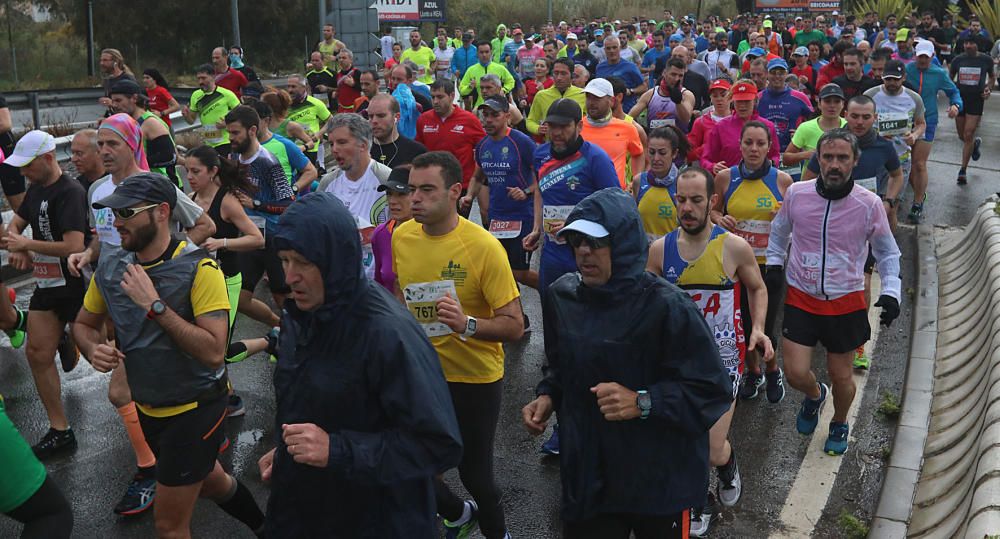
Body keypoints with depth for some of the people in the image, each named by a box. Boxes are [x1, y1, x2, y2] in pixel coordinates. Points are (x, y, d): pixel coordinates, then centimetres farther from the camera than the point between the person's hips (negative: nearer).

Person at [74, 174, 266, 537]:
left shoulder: (198, 269, -23)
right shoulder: (110, 271, -5)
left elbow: (214, 351, -30)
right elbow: (84, 324, 12)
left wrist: (154, 306, -31)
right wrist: (94, 349, -11)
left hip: (195, 409, -7)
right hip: (149, 409, 7)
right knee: (209, 481, 28)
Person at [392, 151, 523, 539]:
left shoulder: (483, 246, -20)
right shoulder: (401, 236, -5)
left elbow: (514, 326, -20)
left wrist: (467, 324, -36)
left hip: (475, 378, -4)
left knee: (474, 472, 6)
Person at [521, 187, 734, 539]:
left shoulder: (666, 307, -19)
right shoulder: (562, 296, -1)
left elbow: (713, 391, -16)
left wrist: (643, 403, -25)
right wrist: (547, 396, -1)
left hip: (659, 482, -4)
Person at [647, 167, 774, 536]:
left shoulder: (734, 247, -11)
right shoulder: (660, 249, -5)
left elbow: (758, 288, 7)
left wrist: (758, 328, -9)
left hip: (723, 357, -2)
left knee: (713, 452, -4)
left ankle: (727, 465, 35)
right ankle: (699, 503, 38)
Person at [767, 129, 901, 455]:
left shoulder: (869, 204, -11)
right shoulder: (796, 193, -8)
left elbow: (887, 252, 4)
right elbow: (779, 231, 13)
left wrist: (891, 292, -6)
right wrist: (774, 264, 2)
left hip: (846, 303, -1)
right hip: (801, 298, 1)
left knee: (841, 376, 11)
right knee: (796, 374, -3)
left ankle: (840, 425, 44)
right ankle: (815, 395, 36)